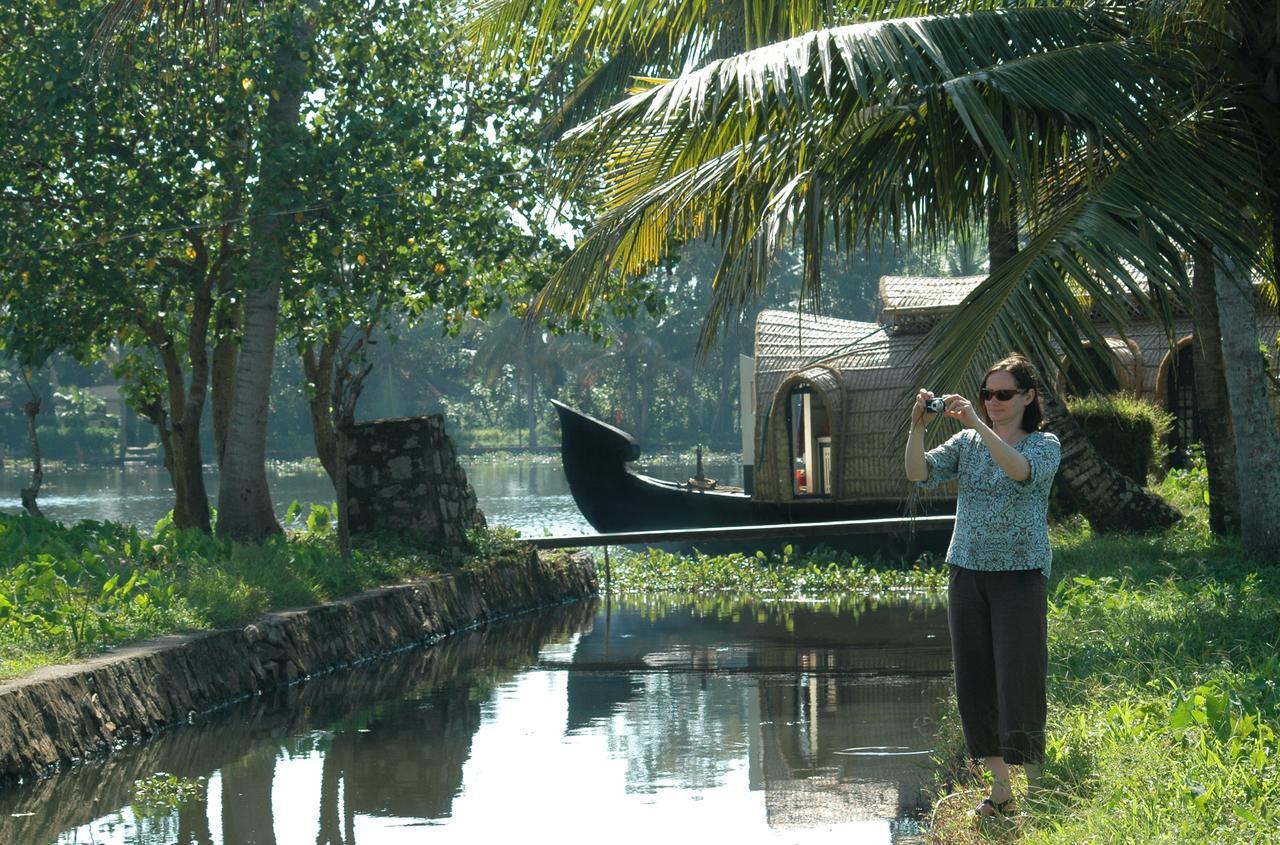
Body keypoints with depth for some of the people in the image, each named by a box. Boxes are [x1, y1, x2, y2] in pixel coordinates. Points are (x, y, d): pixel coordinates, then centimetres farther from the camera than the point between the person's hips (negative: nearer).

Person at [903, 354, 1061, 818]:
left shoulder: (1045, 445, -1)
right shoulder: (967, 442, 10)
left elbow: (1021, 470, -24)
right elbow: (919, 473, -2)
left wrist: (977, 424, -31)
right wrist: (917, 428, -18)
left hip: (1020, 575, -4)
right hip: (967, 572, 5)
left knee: (1019, 682, -7)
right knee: (975, 681, 5)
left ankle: (1033, 791, 1)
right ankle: (1000, 788, 14)